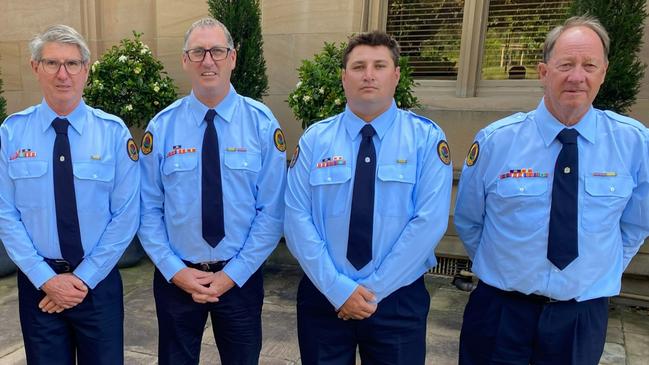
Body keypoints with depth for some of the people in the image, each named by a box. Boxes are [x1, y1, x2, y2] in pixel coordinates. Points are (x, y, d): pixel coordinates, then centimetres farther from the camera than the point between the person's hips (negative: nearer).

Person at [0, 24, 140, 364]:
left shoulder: (114, 132, -7)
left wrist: (84, 278, -10)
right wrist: (46, 279, -10)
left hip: (99, 282, -1)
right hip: (37, 284, 1)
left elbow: (126, 215, -8)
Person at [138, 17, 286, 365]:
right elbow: (148, 209, -1)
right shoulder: (161, 127, -4)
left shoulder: (262, 123, -8)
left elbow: (272, 211, -9)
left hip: (240, 278, 0)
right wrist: (175, 270, -9)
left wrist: (233, 274, -11)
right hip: (175, 278, 1)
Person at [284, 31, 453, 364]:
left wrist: (374, 289, -14)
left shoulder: (426, 138, -5)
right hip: (322, 296, 1)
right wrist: (337, 288, -14)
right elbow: (297, 219, -7)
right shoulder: (314, 139, -2)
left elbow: (429, 222, -13)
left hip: (398, 300, 0)